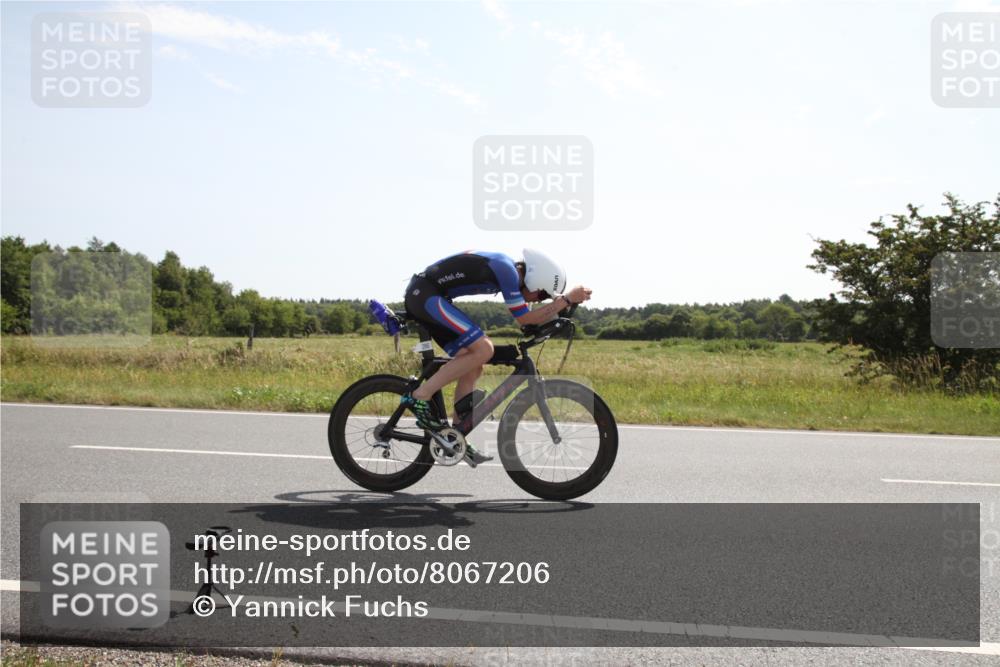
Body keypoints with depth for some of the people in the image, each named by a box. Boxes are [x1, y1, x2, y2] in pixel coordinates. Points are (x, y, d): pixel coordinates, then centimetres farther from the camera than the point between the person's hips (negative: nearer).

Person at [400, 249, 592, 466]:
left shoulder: (507, 268, 13)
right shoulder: (506, 269, -16)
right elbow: (524, 319, -14)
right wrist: (568, 299, -12)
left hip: (420, 296, 10)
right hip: (424, 293, -10)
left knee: (472, 368, 8)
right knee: (483, 350, -19)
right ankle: (419, 397, -15)